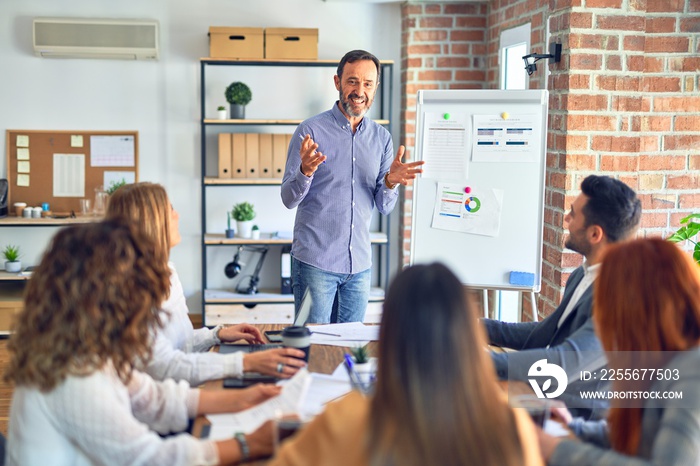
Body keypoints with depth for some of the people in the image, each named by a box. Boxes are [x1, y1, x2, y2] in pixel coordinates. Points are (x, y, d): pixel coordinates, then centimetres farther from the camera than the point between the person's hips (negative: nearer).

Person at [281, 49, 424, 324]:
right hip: (315, 260, -4)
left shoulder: (382, 137, 8)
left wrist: (390, 182, -15)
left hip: (360, 263, 4)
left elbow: (384, 207, 6)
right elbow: (289, 199, -6)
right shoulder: (311, 131, -5)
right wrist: (306, 172, -26)